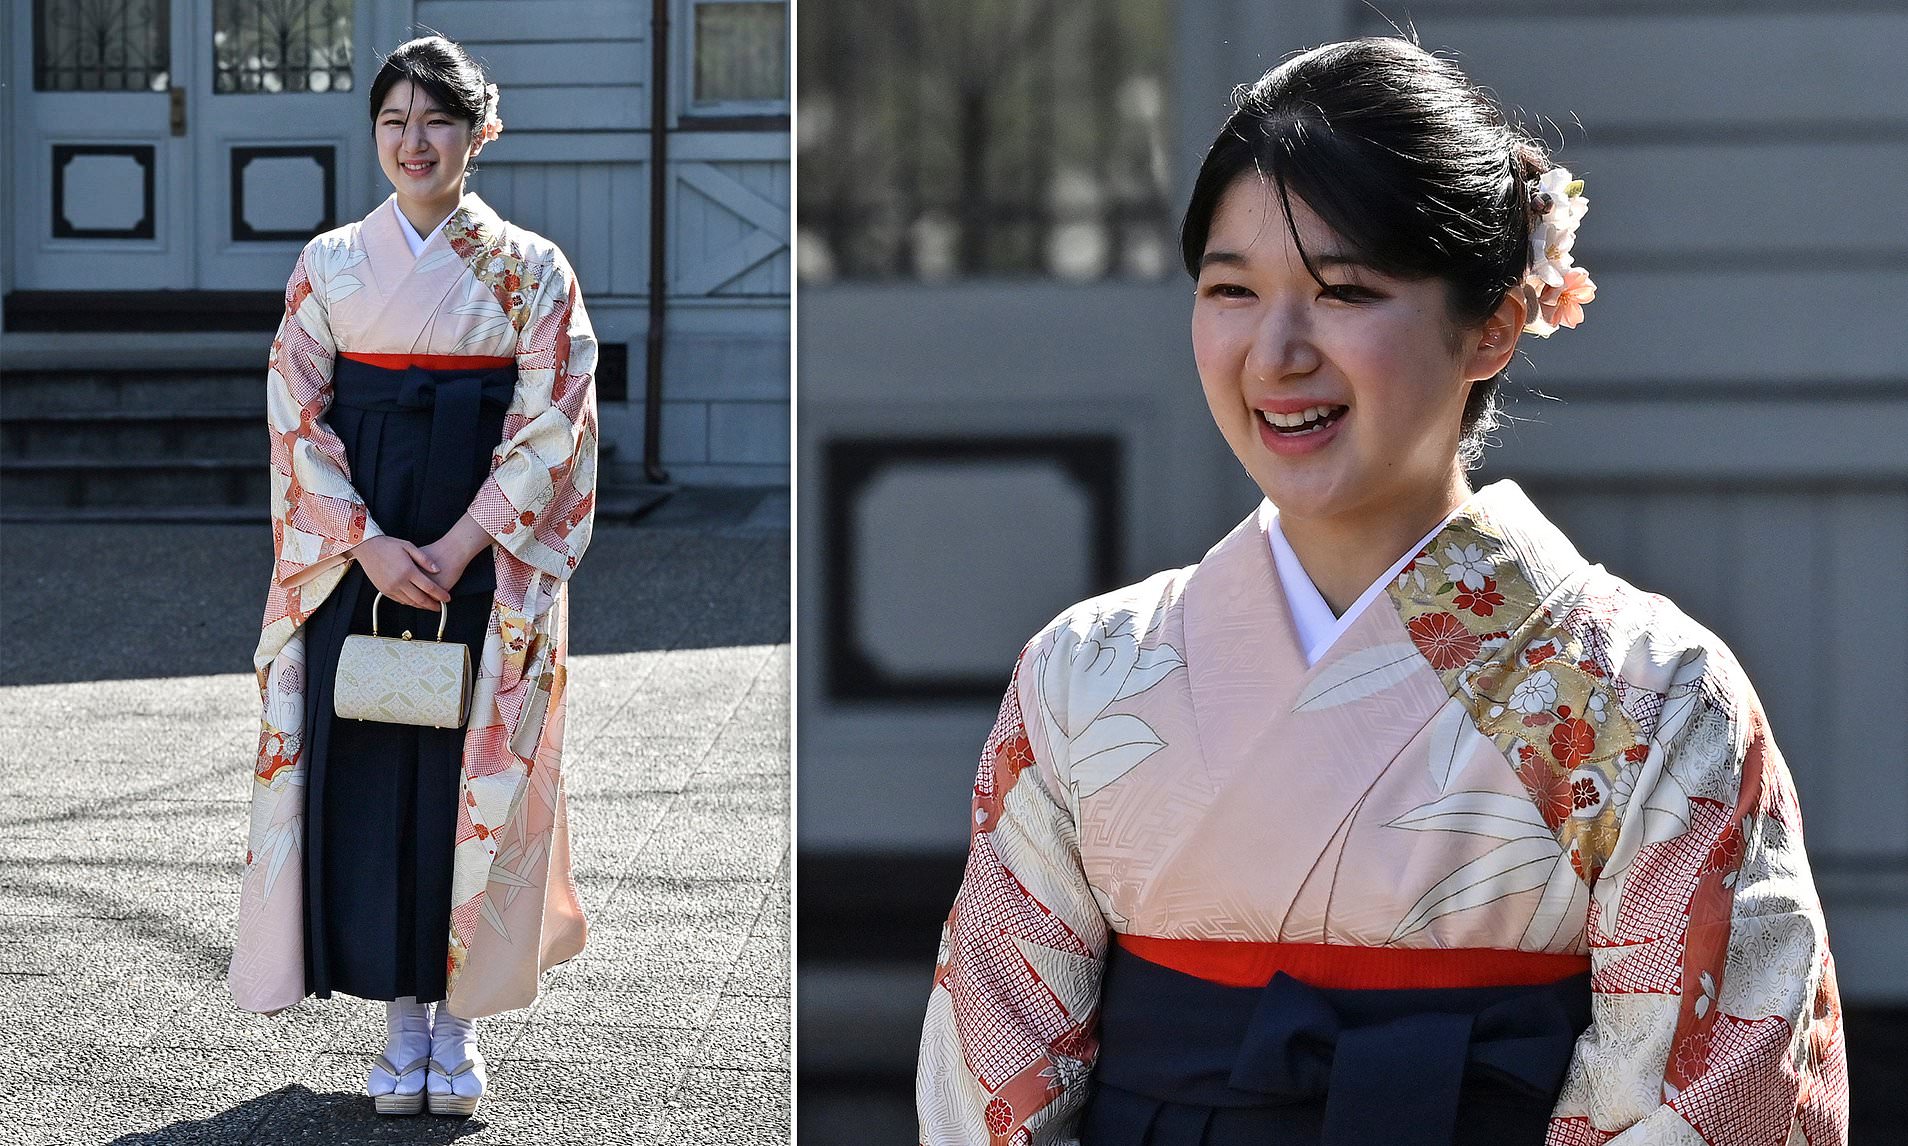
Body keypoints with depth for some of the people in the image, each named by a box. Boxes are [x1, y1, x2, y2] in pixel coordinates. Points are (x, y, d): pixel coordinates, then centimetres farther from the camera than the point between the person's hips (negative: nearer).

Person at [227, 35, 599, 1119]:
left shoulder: (532, 270, 2)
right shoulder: (330, 266, 6)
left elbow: (550, 426, -3)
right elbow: (297, 416, 2)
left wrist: (459, 547, -13)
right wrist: (369, 543, -11)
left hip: (488, 562, -1)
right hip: (357, 558, 2)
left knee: (473, 773, -1)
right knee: (368, 773, 0)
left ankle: (461, 1021, 11)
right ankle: (404, 1017, 11)